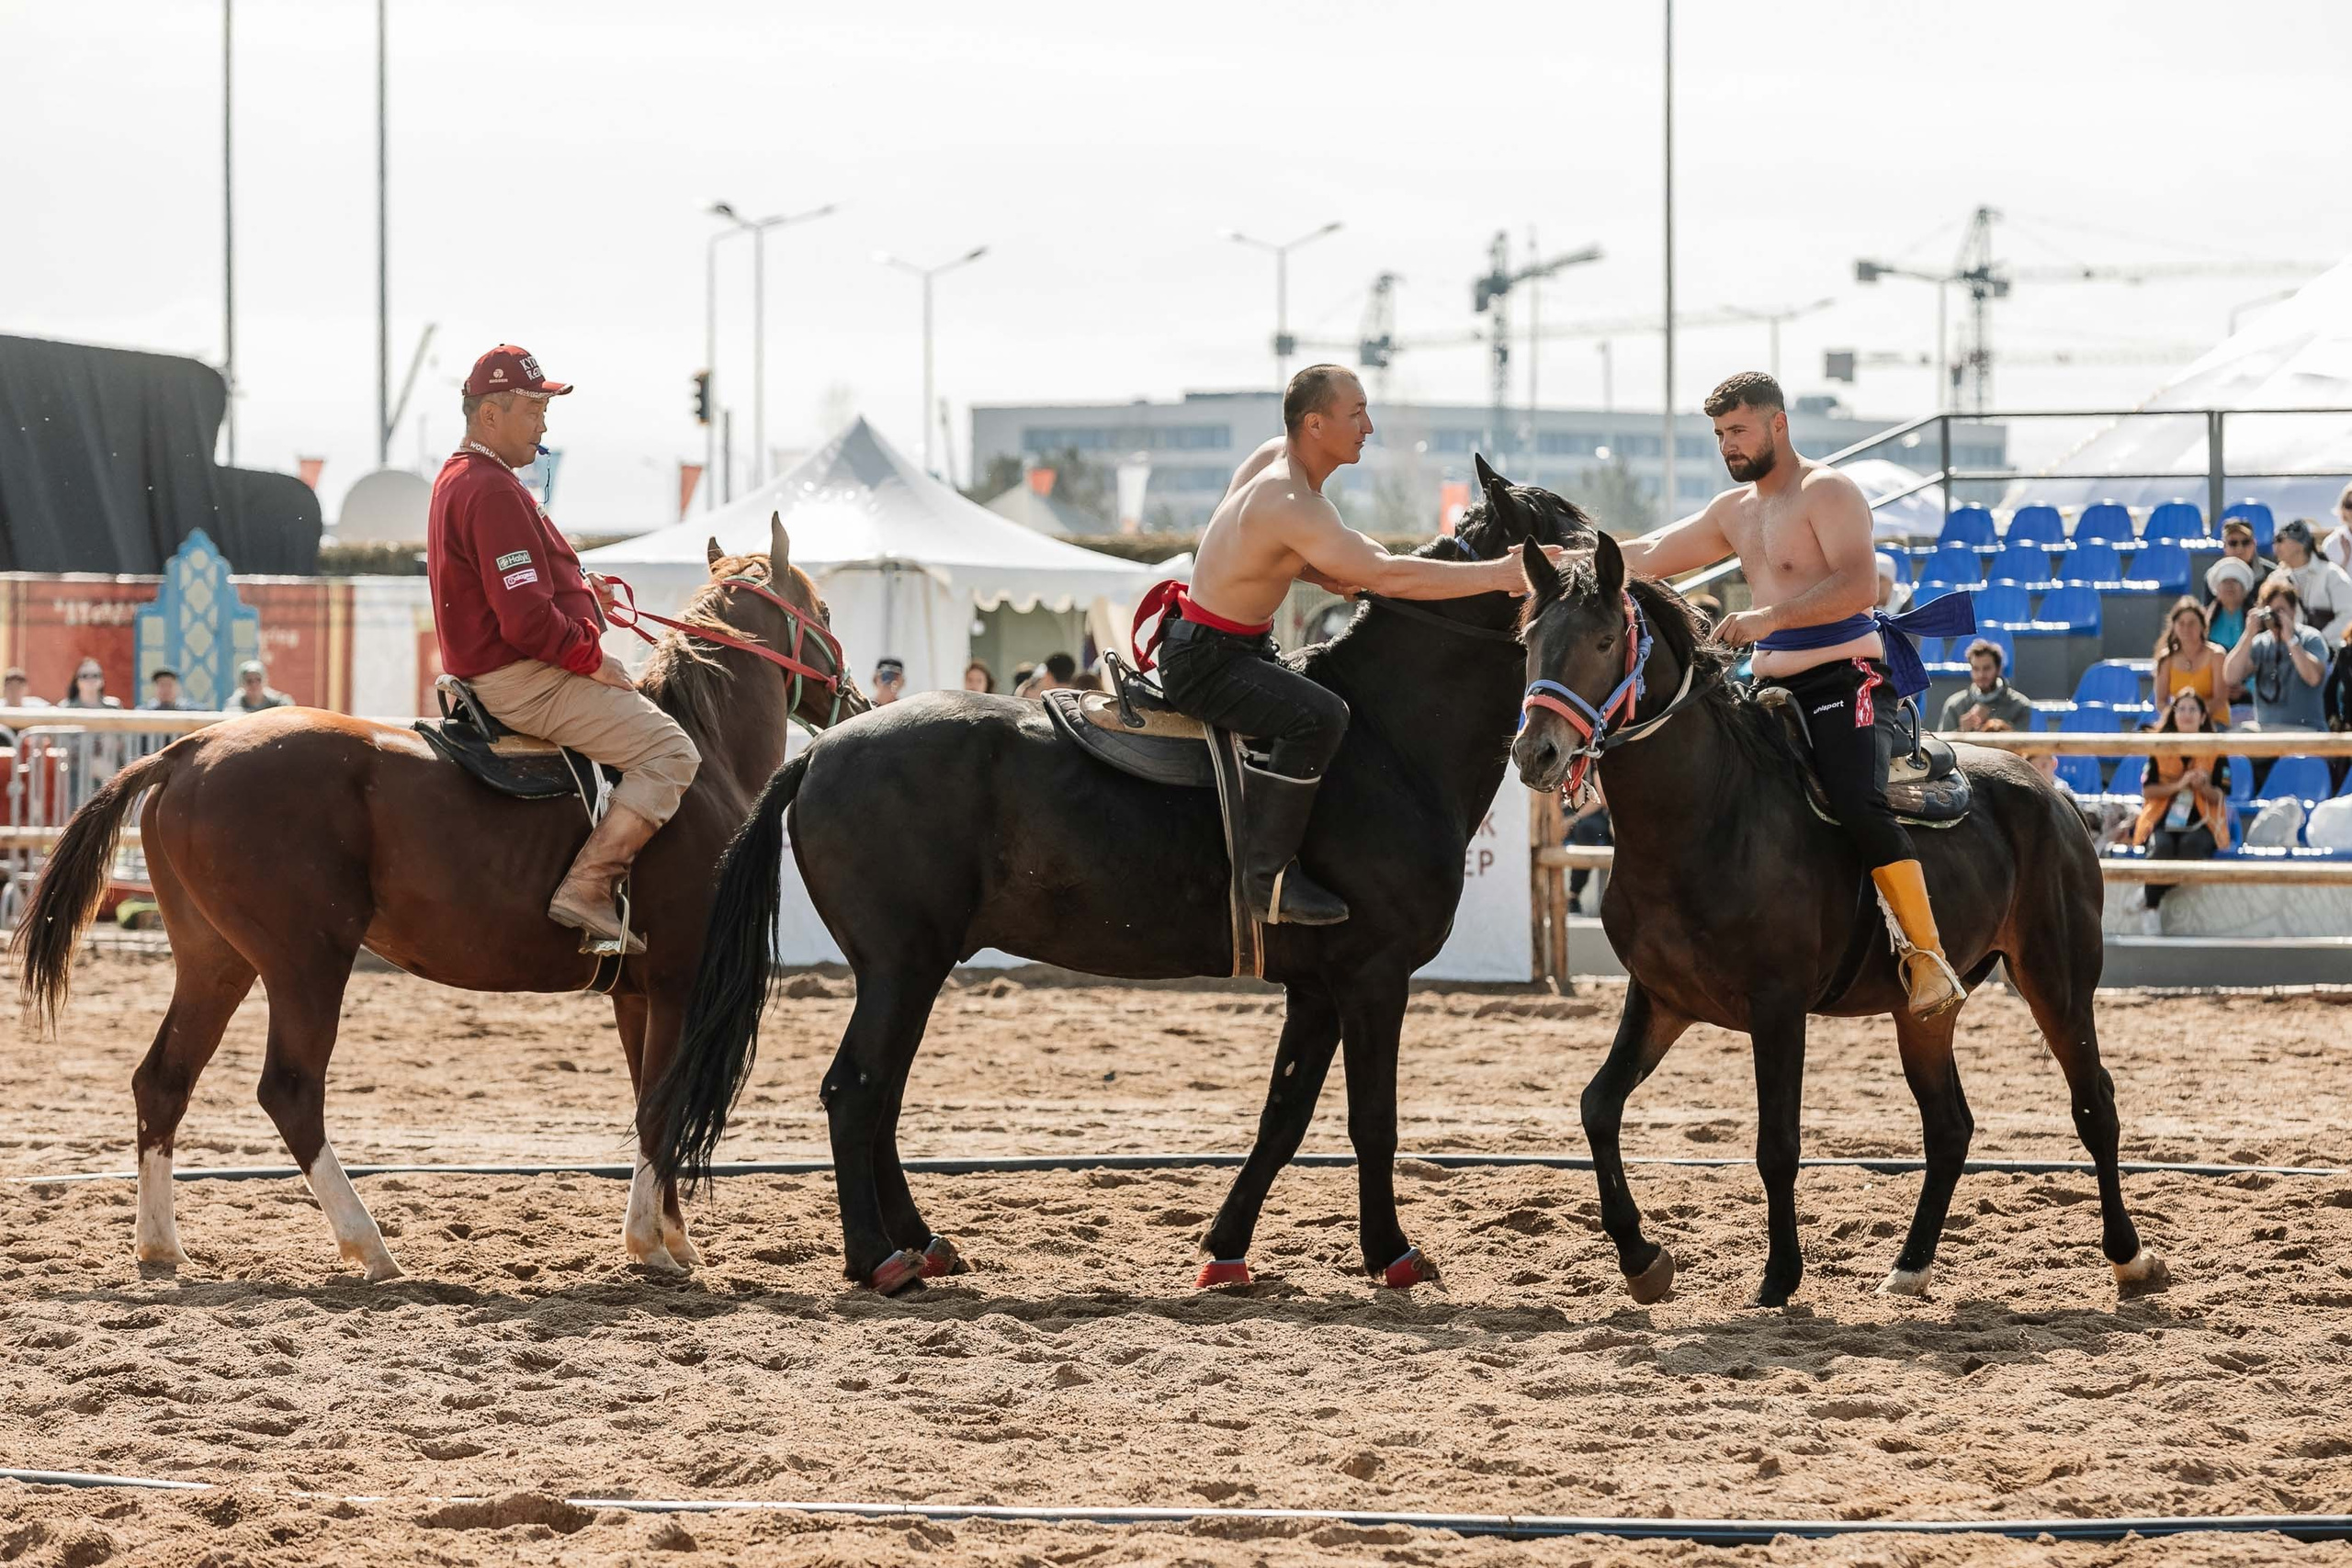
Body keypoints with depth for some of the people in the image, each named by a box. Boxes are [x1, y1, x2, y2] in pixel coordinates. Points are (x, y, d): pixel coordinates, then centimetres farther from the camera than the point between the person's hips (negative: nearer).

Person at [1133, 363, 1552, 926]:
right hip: (1204, 663, -11)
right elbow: (1388, 576, -33)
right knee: (1319, 715, -29)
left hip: (1241, 646, 11)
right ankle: (1268, 876, -24)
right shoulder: (1292, 504, -28)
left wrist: (1324, 573, 0)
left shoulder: (1272, 456, 3)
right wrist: (1501, 574, -31)